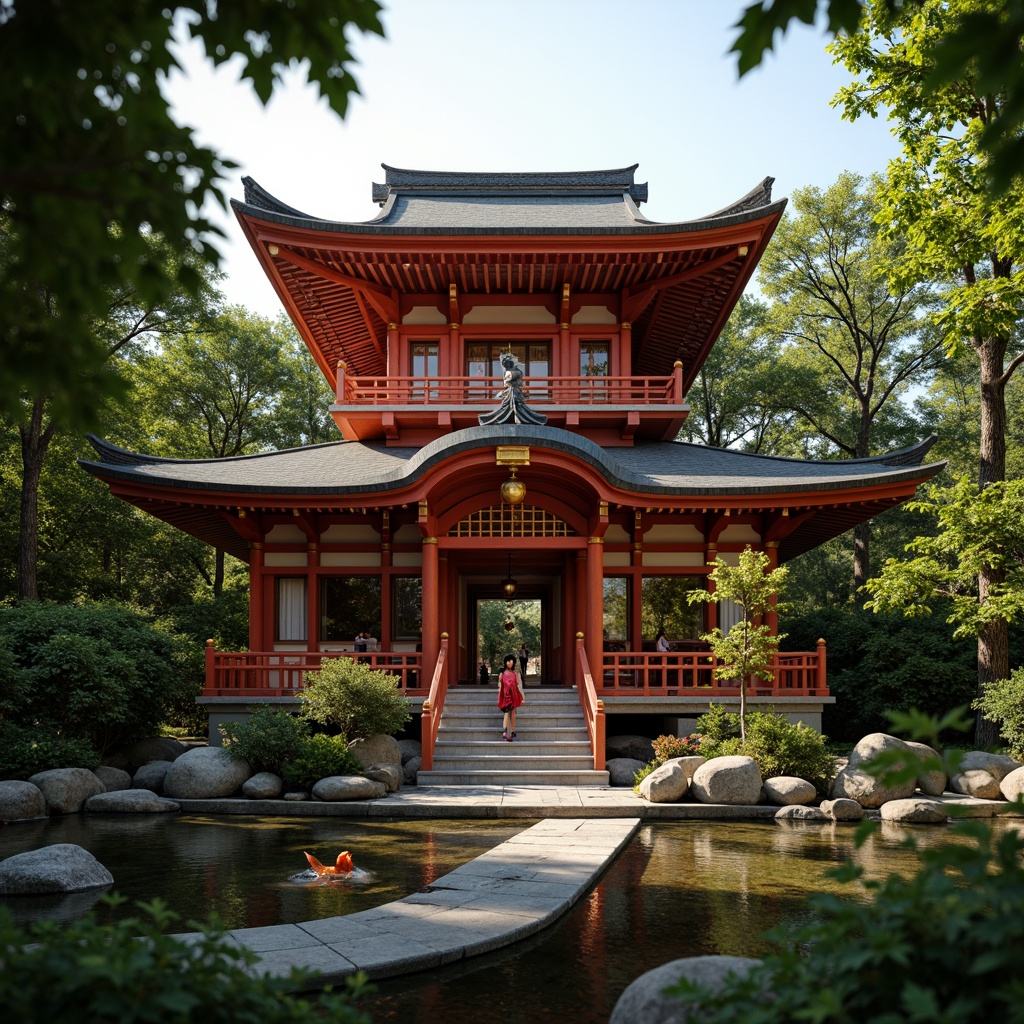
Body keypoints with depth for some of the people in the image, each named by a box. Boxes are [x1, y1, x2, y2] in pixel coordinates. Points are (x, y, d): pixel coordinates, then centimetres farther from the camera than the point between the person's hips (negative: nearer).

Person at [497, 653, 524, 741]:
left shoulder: (516, 673, 5)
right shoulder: (502, 673, 2)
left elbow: (519, 685, 6)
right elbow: (499, 686, 5)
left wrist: (522, 698, 4)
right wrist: (499, 698, 4)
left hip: (514, 696, 2)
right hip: (505, 696, -2)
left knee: (513, 714, 6)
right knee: (506, 713, -13)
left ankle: (512, 732, 13)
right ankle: (504, 732, -23)